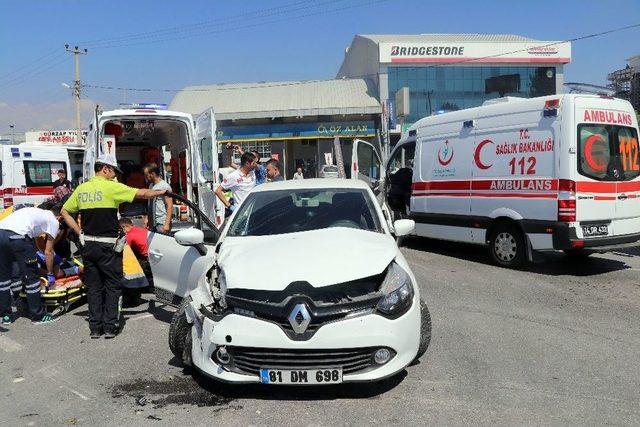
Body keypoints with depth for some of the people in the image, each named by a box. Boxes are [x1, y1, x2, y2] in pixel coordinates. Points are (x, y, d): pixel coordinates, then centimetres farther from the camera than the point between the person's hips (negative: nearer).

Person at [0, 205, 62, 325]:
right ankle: (38, 315, 15)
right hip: (17, 236, -7)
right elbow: (48, 252, 16)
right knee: (31, 277, 6)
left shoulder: (36, 211, 35)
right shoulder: (54, 221, 16)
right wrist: (50, 274, 26)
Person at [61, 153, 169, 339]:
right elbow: (142, 194, -8)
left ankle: (95, 327, 13)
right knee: (113, 286, 6)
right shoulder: (111, 187, -10)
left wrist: (79, 233, 11)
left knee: (93, 287, 11)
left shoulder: (81, 188, 7)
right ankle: (110, 327, 6)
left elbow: (65, 211, 12)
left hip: (88, 245, 5)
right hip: (108, 246, -5)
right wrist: (161, 192, 7)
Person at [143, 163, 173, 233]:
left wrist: (167, 224, -21)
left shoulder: (165, 186, -10)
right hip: (153, 223, 8)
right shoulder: (151, 186, 15)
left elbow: (170, 206, -15)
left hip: (162, 223, -8)